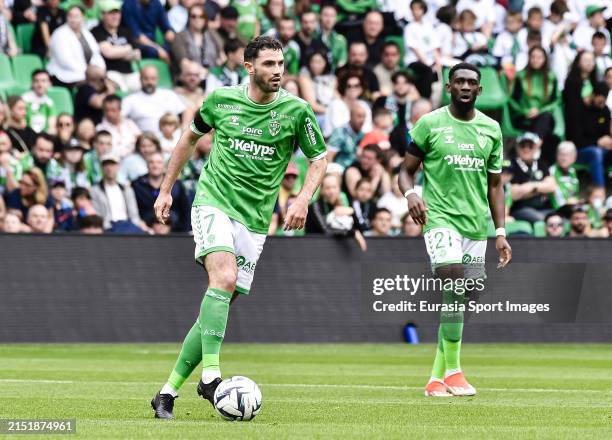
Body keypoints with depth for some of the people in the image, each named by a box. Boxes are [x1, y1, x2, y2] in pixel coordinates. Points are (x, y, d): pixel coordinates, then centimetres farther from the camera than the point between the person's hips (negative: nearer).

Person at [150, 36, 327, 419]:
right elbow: (190, 137, 17)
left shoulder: (296, 110, -2)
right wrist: (166, 190, 17)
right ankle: (210, 375, -31)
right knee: (224, 278, -28)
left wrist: (303, 199, -9)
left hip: (254, 220, 2)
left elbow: (319, 158, 9)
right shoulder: (222, 100, -1)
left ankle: (169, 391, 10)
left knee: (219, 305, 1)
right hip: (213, 203, -2)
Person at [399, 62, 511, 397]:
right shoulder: (430, 124, 1)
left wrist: (500, 232, 11)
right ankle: (453, 370, -19)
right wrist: (410, 194, -18)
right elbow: (406, 171, 5)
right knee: (454, 285, -24)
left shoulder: (491, 129, 12)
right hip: (440, 217, -5)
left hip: (477, 224, 5)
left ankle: (437, 377, 14)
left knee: (458, 303, 5)